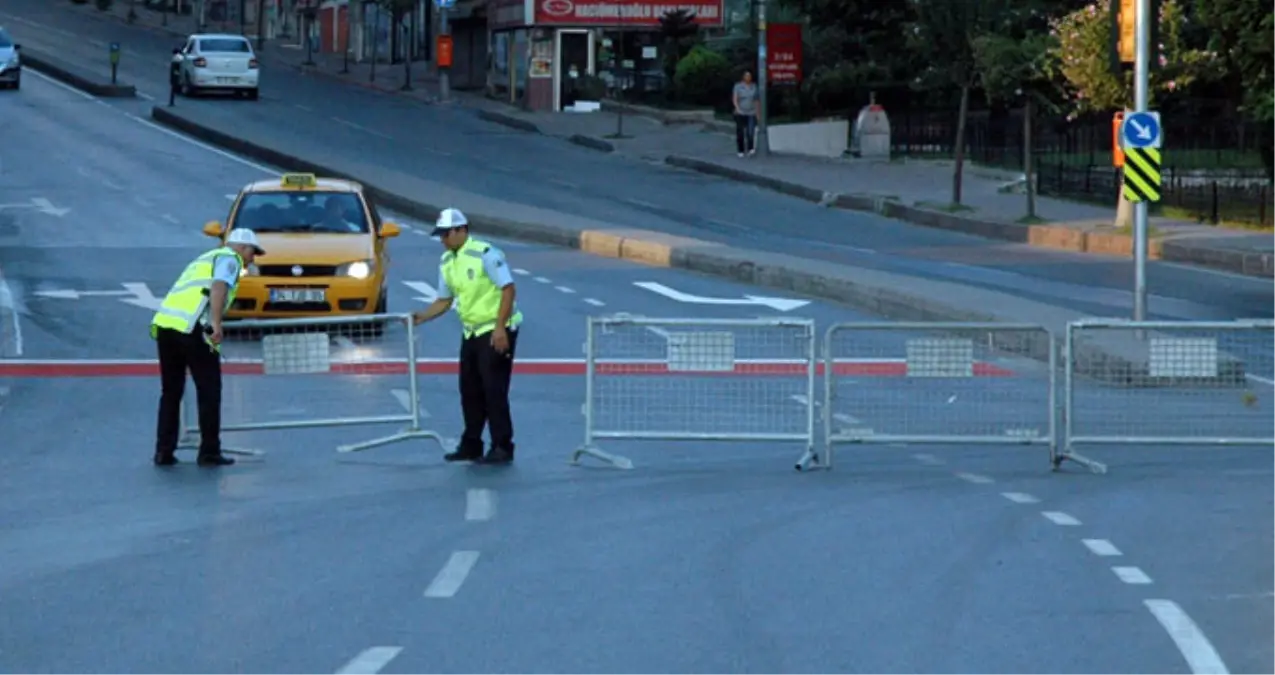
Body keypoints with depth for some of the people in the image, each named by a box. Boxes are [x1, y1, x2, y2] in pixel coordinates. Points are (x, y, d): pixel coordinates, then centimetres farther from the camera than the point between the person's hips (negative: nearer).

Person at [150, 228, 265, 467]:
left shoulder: (203, 259, 33)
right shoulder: (229, 259, 7)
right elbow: (219, 286, -13)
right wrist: (216, 323, -24)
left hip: (164, 323, 8)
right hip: (192, 328, -8)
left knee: (170, 392, 15)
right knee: (209, 392, 4)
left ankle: (164, 452, 13)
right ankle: (209, 453, 6)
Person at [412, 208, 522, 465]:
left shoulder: (485, 254, -16)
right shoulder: (446, 263, 9)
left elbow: (508, 288, -18)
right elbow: (445, 300, 16)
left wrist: (500, 328, -23)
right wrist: (422, 317, -2)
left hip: (496, 332, -8)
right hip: (471, 332, 8)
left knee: (494, 390, -9)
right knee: (470, 391, 9)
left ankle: (502, 448, -4)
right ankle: (471, 446, 19)